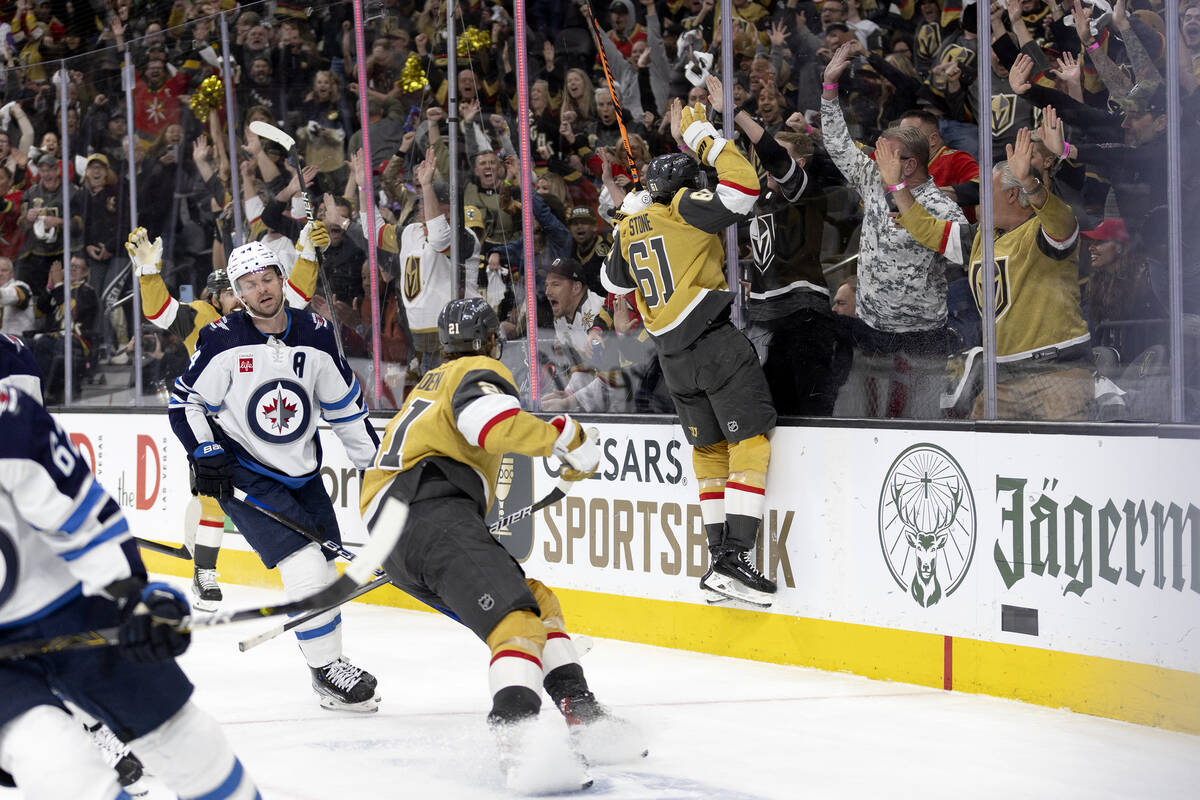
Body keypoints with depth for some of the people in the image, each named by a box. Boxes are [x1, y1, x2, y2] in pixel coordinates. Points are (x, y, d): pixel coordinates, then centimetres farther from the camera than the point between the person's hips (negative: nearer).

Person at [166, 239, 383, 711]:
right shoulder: (222, 341, -14)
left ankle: (329, 661, 27)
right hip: (244, 473, -5)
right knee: (306, 567, -17)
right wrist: (206, 455, -15)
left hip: (302, 472, 5)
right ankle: (326, 671, -5)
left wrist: (374, 460, 10)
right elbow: (185, 402, -6)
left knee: (326, 572, 10)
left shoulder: (314, 334, -1)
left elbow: (344, 404, 9)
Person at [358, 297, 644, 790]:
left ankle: (577, 710, -2)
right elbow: (495, 424, -18)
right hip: (432, 512, -10)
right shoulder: (479, 373, 5)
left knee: (536, 599, 15)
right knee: (516, 615, -27)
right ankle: (519, 737, -53)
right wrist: (565, 438, -9)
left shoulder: (430, 384, 34)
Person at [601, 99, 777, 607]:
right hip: (715, 342, -7)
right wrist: (699, 134, -9)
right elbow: (743, 188, -19)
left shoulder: (629, 226, 13)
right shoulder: (684, 207, -6)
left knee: (709, 448, 15)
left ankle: (720, 562, 10)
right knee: (750, 441, -6)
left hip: (671, 355, 7)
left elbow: (614, 283, 30)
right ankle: (734, 559, -16)